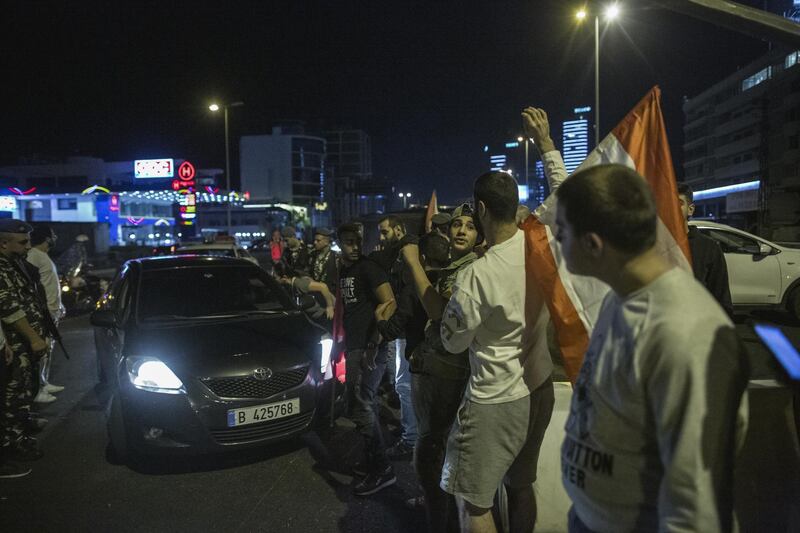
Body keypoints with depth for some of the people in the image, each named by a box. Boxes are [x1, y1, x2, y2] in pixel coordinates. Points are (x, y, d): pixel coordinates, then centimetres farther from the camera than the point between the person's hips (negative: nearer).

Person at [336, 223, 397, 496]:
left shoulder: (368, 268, -11)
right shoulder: (342, 271, 15)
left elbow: (389, 304, -19)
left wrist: (375, 344, -21)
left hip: (369, 347, -9)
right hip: (354, 346, 9)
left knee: (362, 406, -8)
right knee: (363, 404, 15)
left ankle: (382, 469, 3)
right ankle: (374, 461, 27)